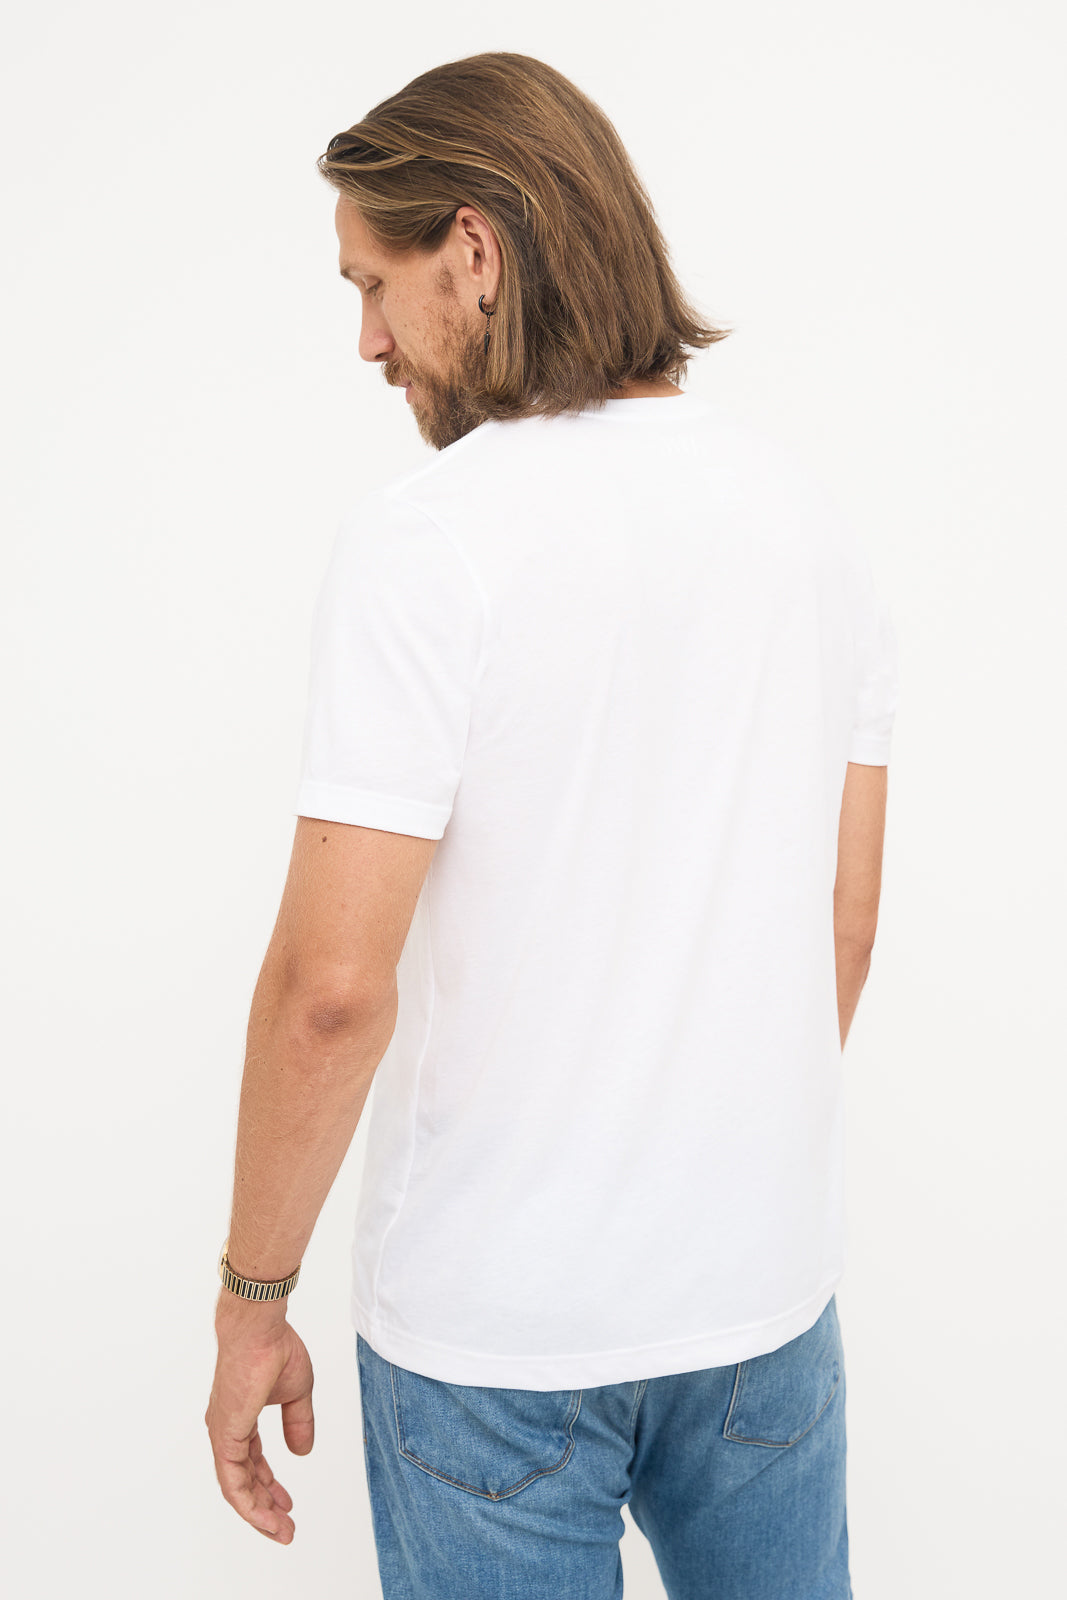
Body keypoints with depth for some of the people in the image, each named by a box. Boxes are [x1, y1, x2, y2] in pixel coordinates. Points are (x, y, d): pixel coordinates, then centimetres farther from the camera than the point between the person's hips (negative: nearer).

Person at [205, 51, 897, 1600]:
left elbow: (333, 982, -21)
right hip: (767, 1284, 5)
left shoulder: (431, 535, -19)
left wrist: (253, 1300, -7)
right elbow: (845, 920, 6)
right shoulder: (807, 509, 0)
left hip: (499, 1319, -5)